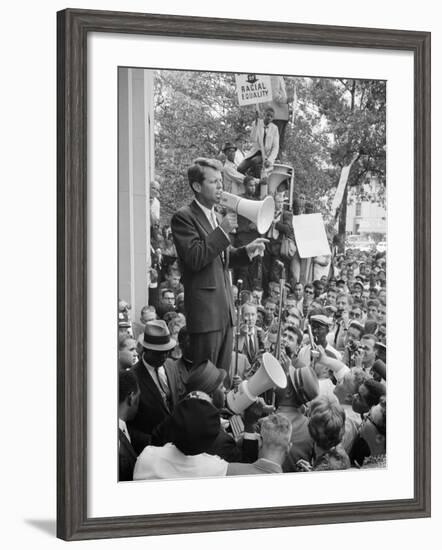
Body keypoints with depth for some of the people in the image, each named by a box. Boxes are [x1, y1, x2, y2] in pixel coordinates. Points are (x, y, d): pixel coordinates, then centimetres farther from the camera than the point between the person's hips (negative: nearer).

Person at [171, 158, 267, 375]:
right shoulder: (184, 217, -9)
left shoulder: (216, 216, 18)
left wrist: (247, 251, 8)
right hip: (204, 310, -8)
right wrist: (222, 231, -20)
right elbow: (195, 259, -19)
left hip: (225, 308, 8)